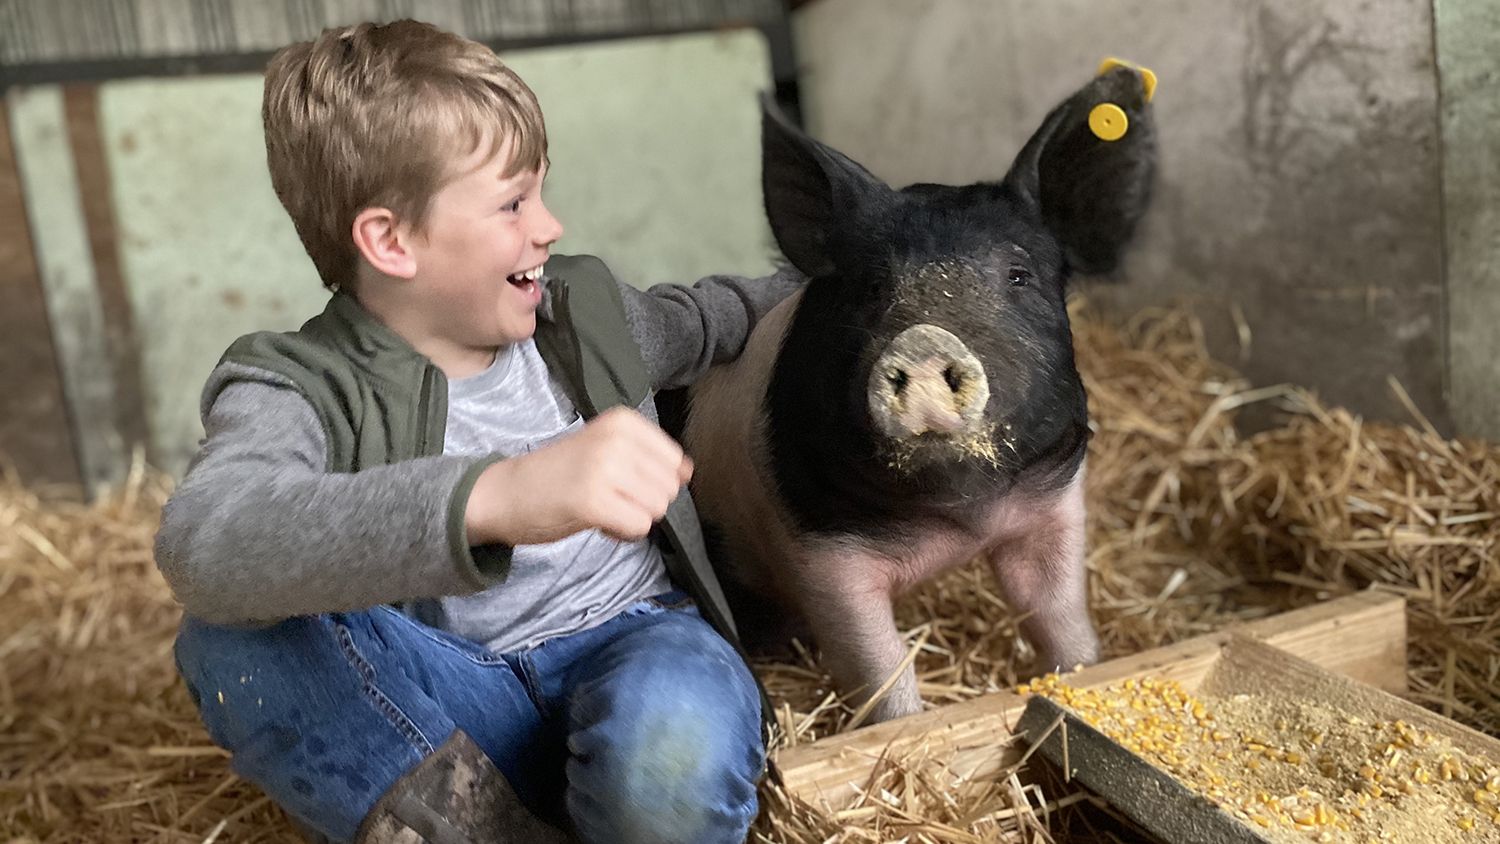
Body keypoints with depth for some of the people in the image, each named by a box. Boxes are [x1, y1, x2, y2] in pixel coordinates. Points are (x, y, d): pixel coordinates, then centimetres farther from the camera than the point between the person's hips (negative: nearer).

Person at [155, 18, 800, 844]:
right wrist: (493, 495, -51)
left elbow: (694, 320, 30)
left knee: (674, 756, -36)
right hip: (442, 706, -1)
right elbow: (204, 543, -37)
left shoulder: (582, 313, 5)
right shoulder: (302, 392, -13)